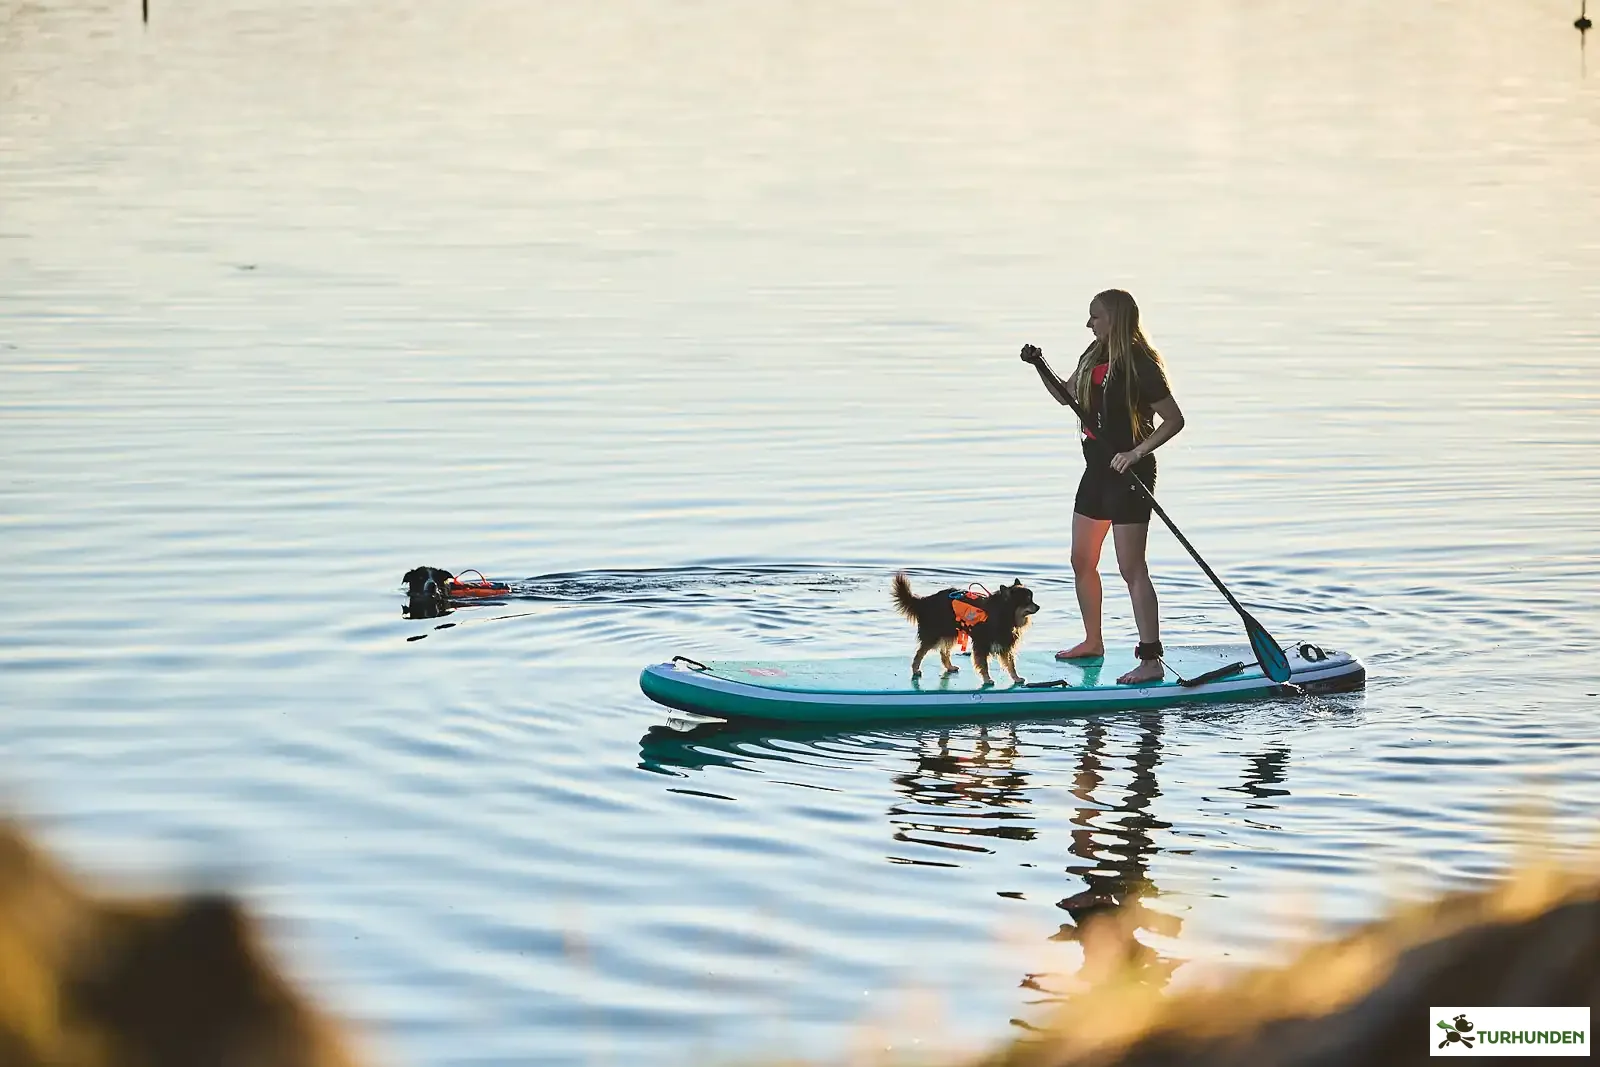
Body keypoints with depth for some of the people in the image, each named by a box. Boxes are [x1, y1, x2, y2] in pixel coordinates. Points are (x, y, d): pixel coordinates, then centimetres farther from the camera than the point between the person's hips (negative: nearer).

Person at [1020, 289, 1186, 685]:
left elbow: (1174, 420, -16)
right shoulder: (1094, 356, 9)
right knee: (1082, 562, 17)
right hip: (1098, 471, 9)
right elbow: (1066, 396, 24)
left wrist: (1137, 453, -24)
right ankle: (1092, 642, 34)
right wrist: (1040, 367, 9)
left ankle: (1151, 661, -10)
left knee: (1132, 569, -11)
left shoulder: (1140, 365, -16)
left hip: (1129, 474, -9)